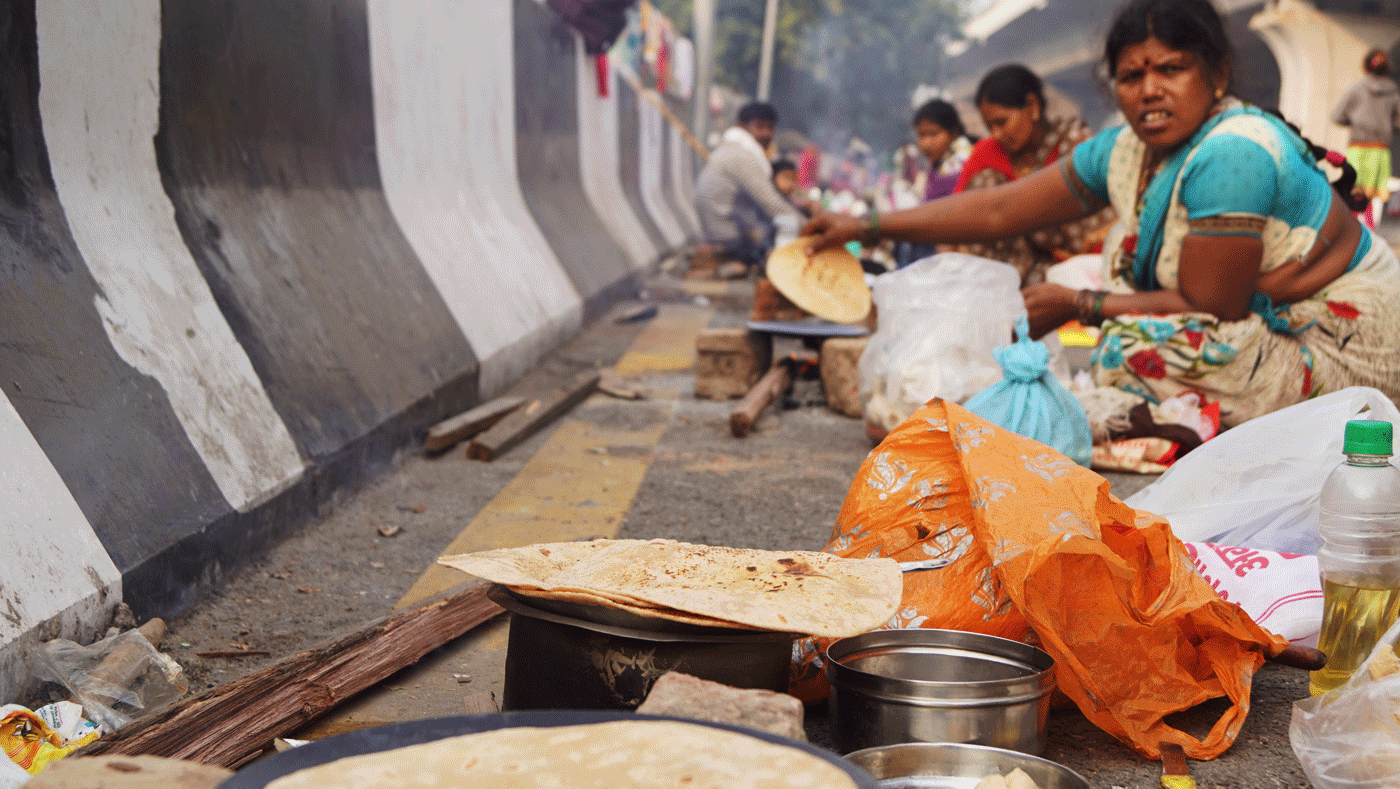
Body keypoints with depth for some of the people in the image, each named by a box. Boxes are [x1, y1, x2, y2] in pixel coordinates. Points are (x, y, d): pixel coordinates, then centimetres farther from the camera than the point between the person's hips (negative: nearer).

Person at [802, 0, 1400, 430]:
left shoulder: (1233, 153, -25)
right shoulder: (1125, 152, 0)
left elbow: (1210, 308, -23)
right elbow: (1000, 209, 4)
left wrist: (1076, 306, -16)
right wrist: (867, 227, 3)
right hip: (1274, 319, 9)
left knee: (1128, 348, -24)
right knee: (1131, 245, 7)